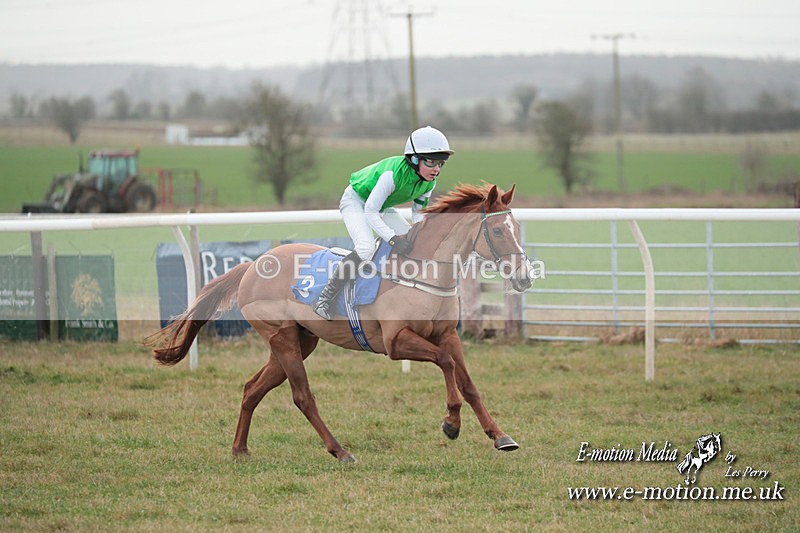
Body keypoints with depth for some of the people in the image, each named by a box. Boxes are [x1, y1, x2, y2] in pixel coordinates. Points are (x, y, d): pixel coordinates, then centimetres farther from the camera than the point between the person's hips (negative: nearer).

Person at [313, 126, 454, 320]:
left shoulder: (429, 182, -14)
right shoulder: (393, 173, -38)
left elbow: (418, 211, 3)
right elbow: (370, 212, -37)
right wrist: (393, 239, -46)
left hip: (382, 207, 8)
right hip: (356, 200, -8)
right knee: (366, 248, -30)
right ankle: (325, 299, -22)